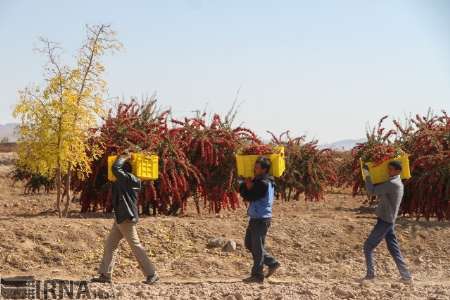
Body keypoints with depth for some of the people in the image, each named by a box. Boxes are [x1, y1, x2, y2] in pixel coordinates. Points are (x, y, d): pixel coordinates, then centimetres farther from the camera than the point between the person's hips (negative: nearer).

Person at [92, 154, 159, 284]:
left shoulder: (129, 178, -16)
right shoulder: (123, 181, 12)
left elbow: (115, 168, -24)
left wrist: (123, 158, -7)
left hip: (126, 218, -10)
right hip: (120, 218, 10)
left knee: (136, 246, -5)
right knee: (109, 245, 8)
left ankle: (151, 274, 0)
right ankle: (105, 275, 10)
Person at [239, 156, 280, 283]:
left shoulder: (263, 183, -19)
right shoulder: (257, 180, 11)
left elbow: (248, 197, -20)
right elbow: (241, 190, 14)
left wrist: (249, 186, -5)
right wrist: (247, 183, -2)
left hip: (261, 219, -10)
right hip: (256, 218, 10)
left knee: (257, 247, -3)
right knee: (250, 244, 18)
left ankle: (257, 275, 4)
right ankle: (272, 263, 23)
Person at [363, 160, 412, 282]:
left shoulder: (392, 184, -18)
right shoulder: (398, 183, 13)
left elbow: (372, 191, -17)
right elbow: (380, 194, 23)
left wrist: (367, 177, -2)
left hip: (384, 221, -9)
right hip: (388, 221, 9)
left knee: (368, 246, -1)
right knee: (394, 249, 10)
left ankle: (370, 274, -2)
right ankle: (406, 276, 9)